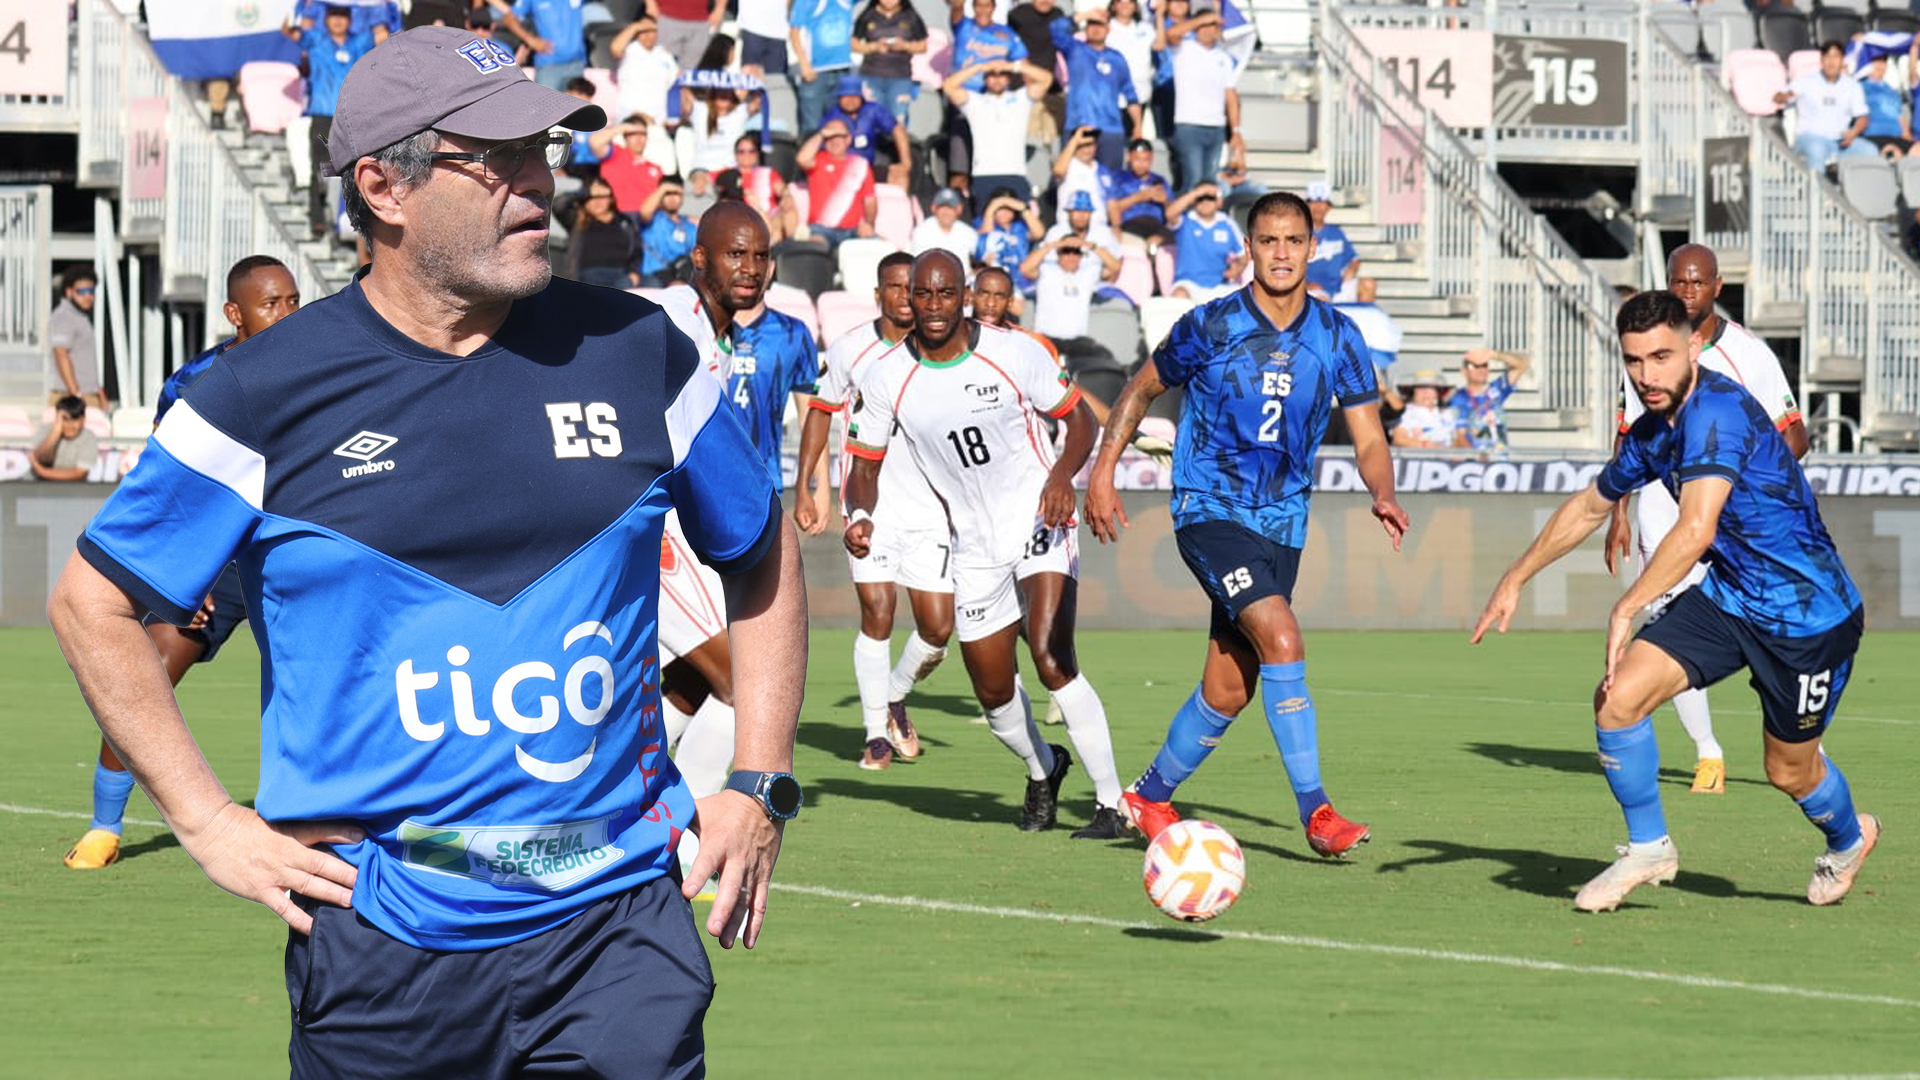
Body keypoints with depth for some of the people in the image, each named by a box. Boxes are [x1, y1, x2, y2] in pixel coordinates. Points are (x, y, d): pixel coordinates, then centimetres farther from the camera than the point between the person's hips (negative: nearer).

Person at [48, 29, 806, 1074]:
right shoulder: (267, 394, -3)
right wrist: (211, 825, 1)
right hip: (380, 934, -1)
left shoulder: (634, 351, 5)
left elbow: (763, 558, 19)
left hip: (618, 915, 1)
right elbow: (94, 601, 6)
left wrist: (759, 788, 10)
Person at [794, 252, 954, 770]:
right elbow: (821, 412, 10)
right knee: (877, 613, -11)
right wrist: (804, 487, 6)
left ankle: (895, 696, 27)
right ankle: (876, 732, 3)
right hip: (869, 504, -2)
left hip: (930, 507, 2)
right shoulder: (850, 349, -1)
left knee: (938, 627, -3)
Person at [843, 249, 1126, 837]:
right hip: (974, 548, 4)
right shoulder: (887, 377, -5)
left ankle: (1111, 804, -17)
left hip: (1040, 526, -4)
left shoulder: (1014, 353, -11)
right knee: (994, 693, 9)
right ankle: (1042, 769, 43)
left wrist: (1063, 474, -20)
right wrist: (860, 516, -19)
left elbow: (1079, 417, -1)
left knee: (1052, 659, -24)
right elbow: (866, 461, 2)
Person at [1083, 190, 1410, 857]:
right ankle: (1315, 811, -21)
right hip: (1209, 509, -4)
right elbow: (1142, 389, 8)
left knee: (1229, 690, 6)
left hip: (1281, 523, 5)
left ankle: (1150, 797, 28)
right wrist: (1102, 472, 1)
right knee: (1281, 639, -24)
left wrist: (1382, 496, -17)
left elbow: (1368, 438, 3)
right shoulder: (1211, 327, -7)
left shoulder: (1336, 337, 2)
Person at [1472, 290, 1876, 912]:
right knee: (1618, 697, -12)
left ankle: (1849, 839, 44)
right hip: (1728, 596, 7)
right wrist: (1514, 580, 22)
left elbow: (1696, 529, -40)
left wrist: (1626, 609, -45)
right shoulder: (1652, 430, 1)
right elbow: (1591, 505, 20)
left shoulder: (1717, 411, -27)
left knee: (1790, 772, 8)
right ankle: (1648, 849, 7)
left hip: (1808, 612, -7)